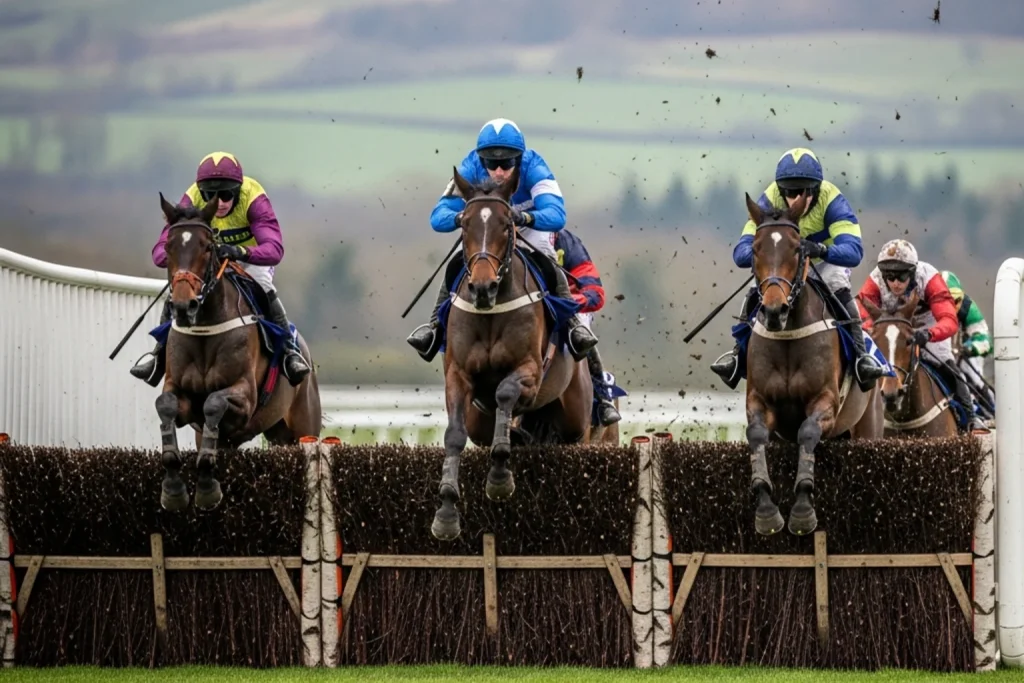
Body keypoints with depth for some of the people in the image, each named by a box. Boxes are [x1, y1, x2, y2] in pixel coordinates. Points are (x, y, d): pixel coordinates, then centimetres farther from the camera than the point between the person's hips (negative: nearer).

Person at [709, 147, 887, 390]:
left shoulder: (832, 202, -34)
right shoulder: (769, 202, -28)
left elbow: (853, 251, -46)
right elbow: (741, 253, -34)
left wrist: (821, 250, -66)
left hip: (827, 262, -2)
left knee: (840, 292, -30)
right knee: (756, 294, -22)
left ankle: (859, 354, -19)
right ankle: (740, 351, -6)